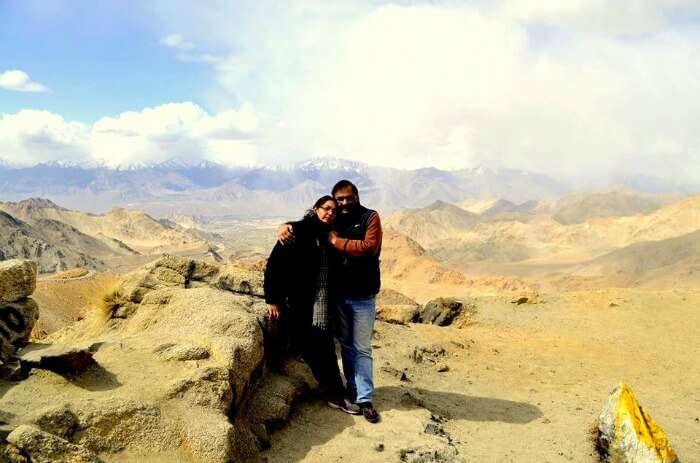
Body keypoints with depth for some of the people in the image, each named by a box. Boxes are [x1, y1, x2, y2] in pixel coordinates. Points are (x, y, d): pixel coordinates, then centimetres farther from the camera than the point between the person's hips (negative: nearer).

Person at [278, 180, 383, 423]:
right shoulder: (330, 221, 5)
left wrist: (337, 241, -18)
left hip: (363, 297, -4)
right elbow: (301, 226, 8)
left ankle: (365, 399, 7)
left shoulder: (370, 217, -7)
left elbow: (369, 247, -21)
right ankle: (353, 386, 31)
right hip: (338, 294, 4)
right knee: (346, 345, 16)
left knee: (362, 349, 1)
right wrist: (284, 228, -14)